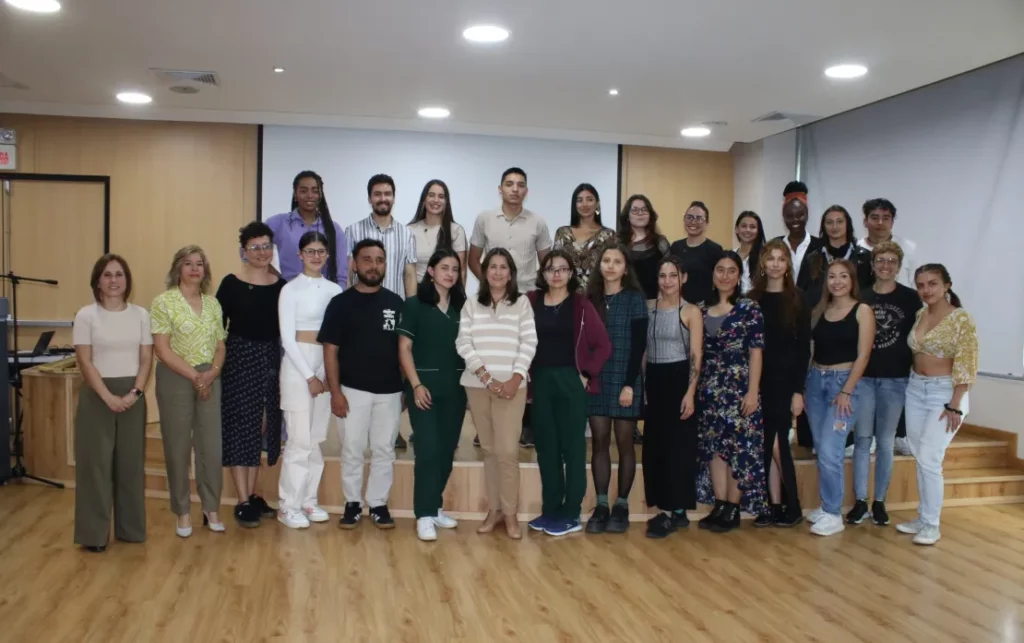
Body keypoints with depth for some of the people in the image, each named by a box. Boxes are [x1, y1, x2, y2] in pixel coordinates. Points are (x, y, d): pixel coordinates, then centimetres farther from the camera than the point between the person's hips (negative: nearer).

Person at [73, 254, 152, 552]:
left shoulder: (140, 314, 4)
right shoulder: (86, 315, -3)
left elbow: (146, 359, 3)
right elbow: (85, 362, -7)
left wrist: (135, 393, -11)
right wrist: (108, 396, -15)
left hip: (132, 395, 2)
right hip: (97, 395, -2)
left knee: (131, 461, 8)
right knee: (96, 461, 0)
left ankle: (130, 528, 20)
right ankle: (94, 533, 10)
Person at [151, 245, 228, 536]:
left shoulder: (213, 303, 10)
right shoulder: (163, 302, -5)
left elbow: (220, 346, 11)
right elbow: (162, 349, -11)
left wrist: (212, 372, -8)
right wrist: (193, 375, -14)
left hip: (210, 379, 4)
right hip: (176, 379, -4)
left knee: (211, 445, 6)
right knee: (178, 447, 3)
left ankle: (211, 508, 18)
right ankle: (182, 512, 15)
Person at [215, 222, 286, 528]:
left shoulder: (281, 285, 5)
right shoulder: (231, 284, -5)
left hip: (271, 360, 4)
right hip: (240, 359, -4)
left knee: (262, 428, 11)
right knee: (240, 427, -1)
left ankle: (253, 495, 22)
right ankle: (242, 502, 4)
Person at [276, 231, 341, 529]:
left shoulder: (335, 290, 8)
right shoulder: (291, 290, -6)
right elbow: (287, 339, -9)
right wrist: (309, 376, -12)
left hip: (326, 365, 5)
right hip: (298, 365, -5)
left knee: (317, 439, 9)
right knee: (300, 440, -6)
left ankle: (308, 500, 20)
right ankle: (288, 505, 5)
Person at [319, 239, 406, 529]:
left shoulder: (396, 303, 5)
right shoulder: (341, 303, -2)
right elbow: (330, 350, -4)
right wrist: (335, 391, -9)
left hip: (390, 391, 2)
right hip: (353, 390, -2)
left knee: (384, 451, 9)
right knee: (352, 450, 5)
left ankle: (378, 504, 21)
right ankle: (353, 503, 19)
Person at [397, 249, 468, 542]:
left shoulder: (461, 306, 9)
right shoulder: (415, 305, -1)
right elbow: (404, 348, -3)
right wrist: (416, 384, -12)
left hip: (455, 387, 4)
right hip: (425, 384, -4)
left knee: (447, 450, 9)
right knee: (428, 449, -7)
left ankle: (435, 506, 22)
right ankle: (424, 514, -1)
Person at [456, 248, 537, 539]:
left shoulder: (522, 303, 6)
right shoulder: (471, 306, 9)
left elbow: (529, 343, -1)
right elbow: (463, 344, 1)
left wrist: (515, 378, -12)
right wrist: (486, 376, -10)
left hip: (511, 385, -2)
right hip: (478, 385, 2)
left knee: (507, 450, -8)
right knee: (489, 449, 7)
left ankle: (510, 514, 3)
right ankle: (494, 510, 15)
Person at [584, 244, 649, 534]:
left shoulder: (634, 298, -1)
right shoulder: (591, 298, 8)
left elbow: (639, 344, -7)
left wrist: (629, 384, -14)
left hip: (624, 380, -3)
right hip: (595, 380, 3)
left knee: (624, 443, 3)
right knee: (599, 442, 3)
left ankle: (621, 505, 11)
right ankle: (601, 505, 8)